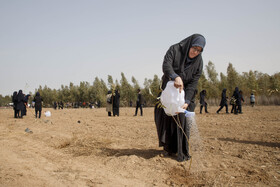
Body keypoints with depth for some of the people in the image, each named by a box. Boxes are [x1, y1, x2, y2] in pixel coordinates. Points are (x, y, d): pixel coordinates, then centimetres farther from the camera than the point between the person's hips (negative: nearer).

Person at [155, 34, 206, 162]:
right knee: (166, 118, 1)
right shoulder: (175, 49, -14)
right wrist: (176, 77, -48)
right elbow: (166, 65, -29)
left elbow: (193, 83, -13)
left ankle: (183, 151, -1)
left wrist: (187, 101, -24)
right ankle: (169, 148, 16)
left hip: (185, 93, 0)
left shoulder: (198, 61, -9)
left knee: (183, 120, -9)